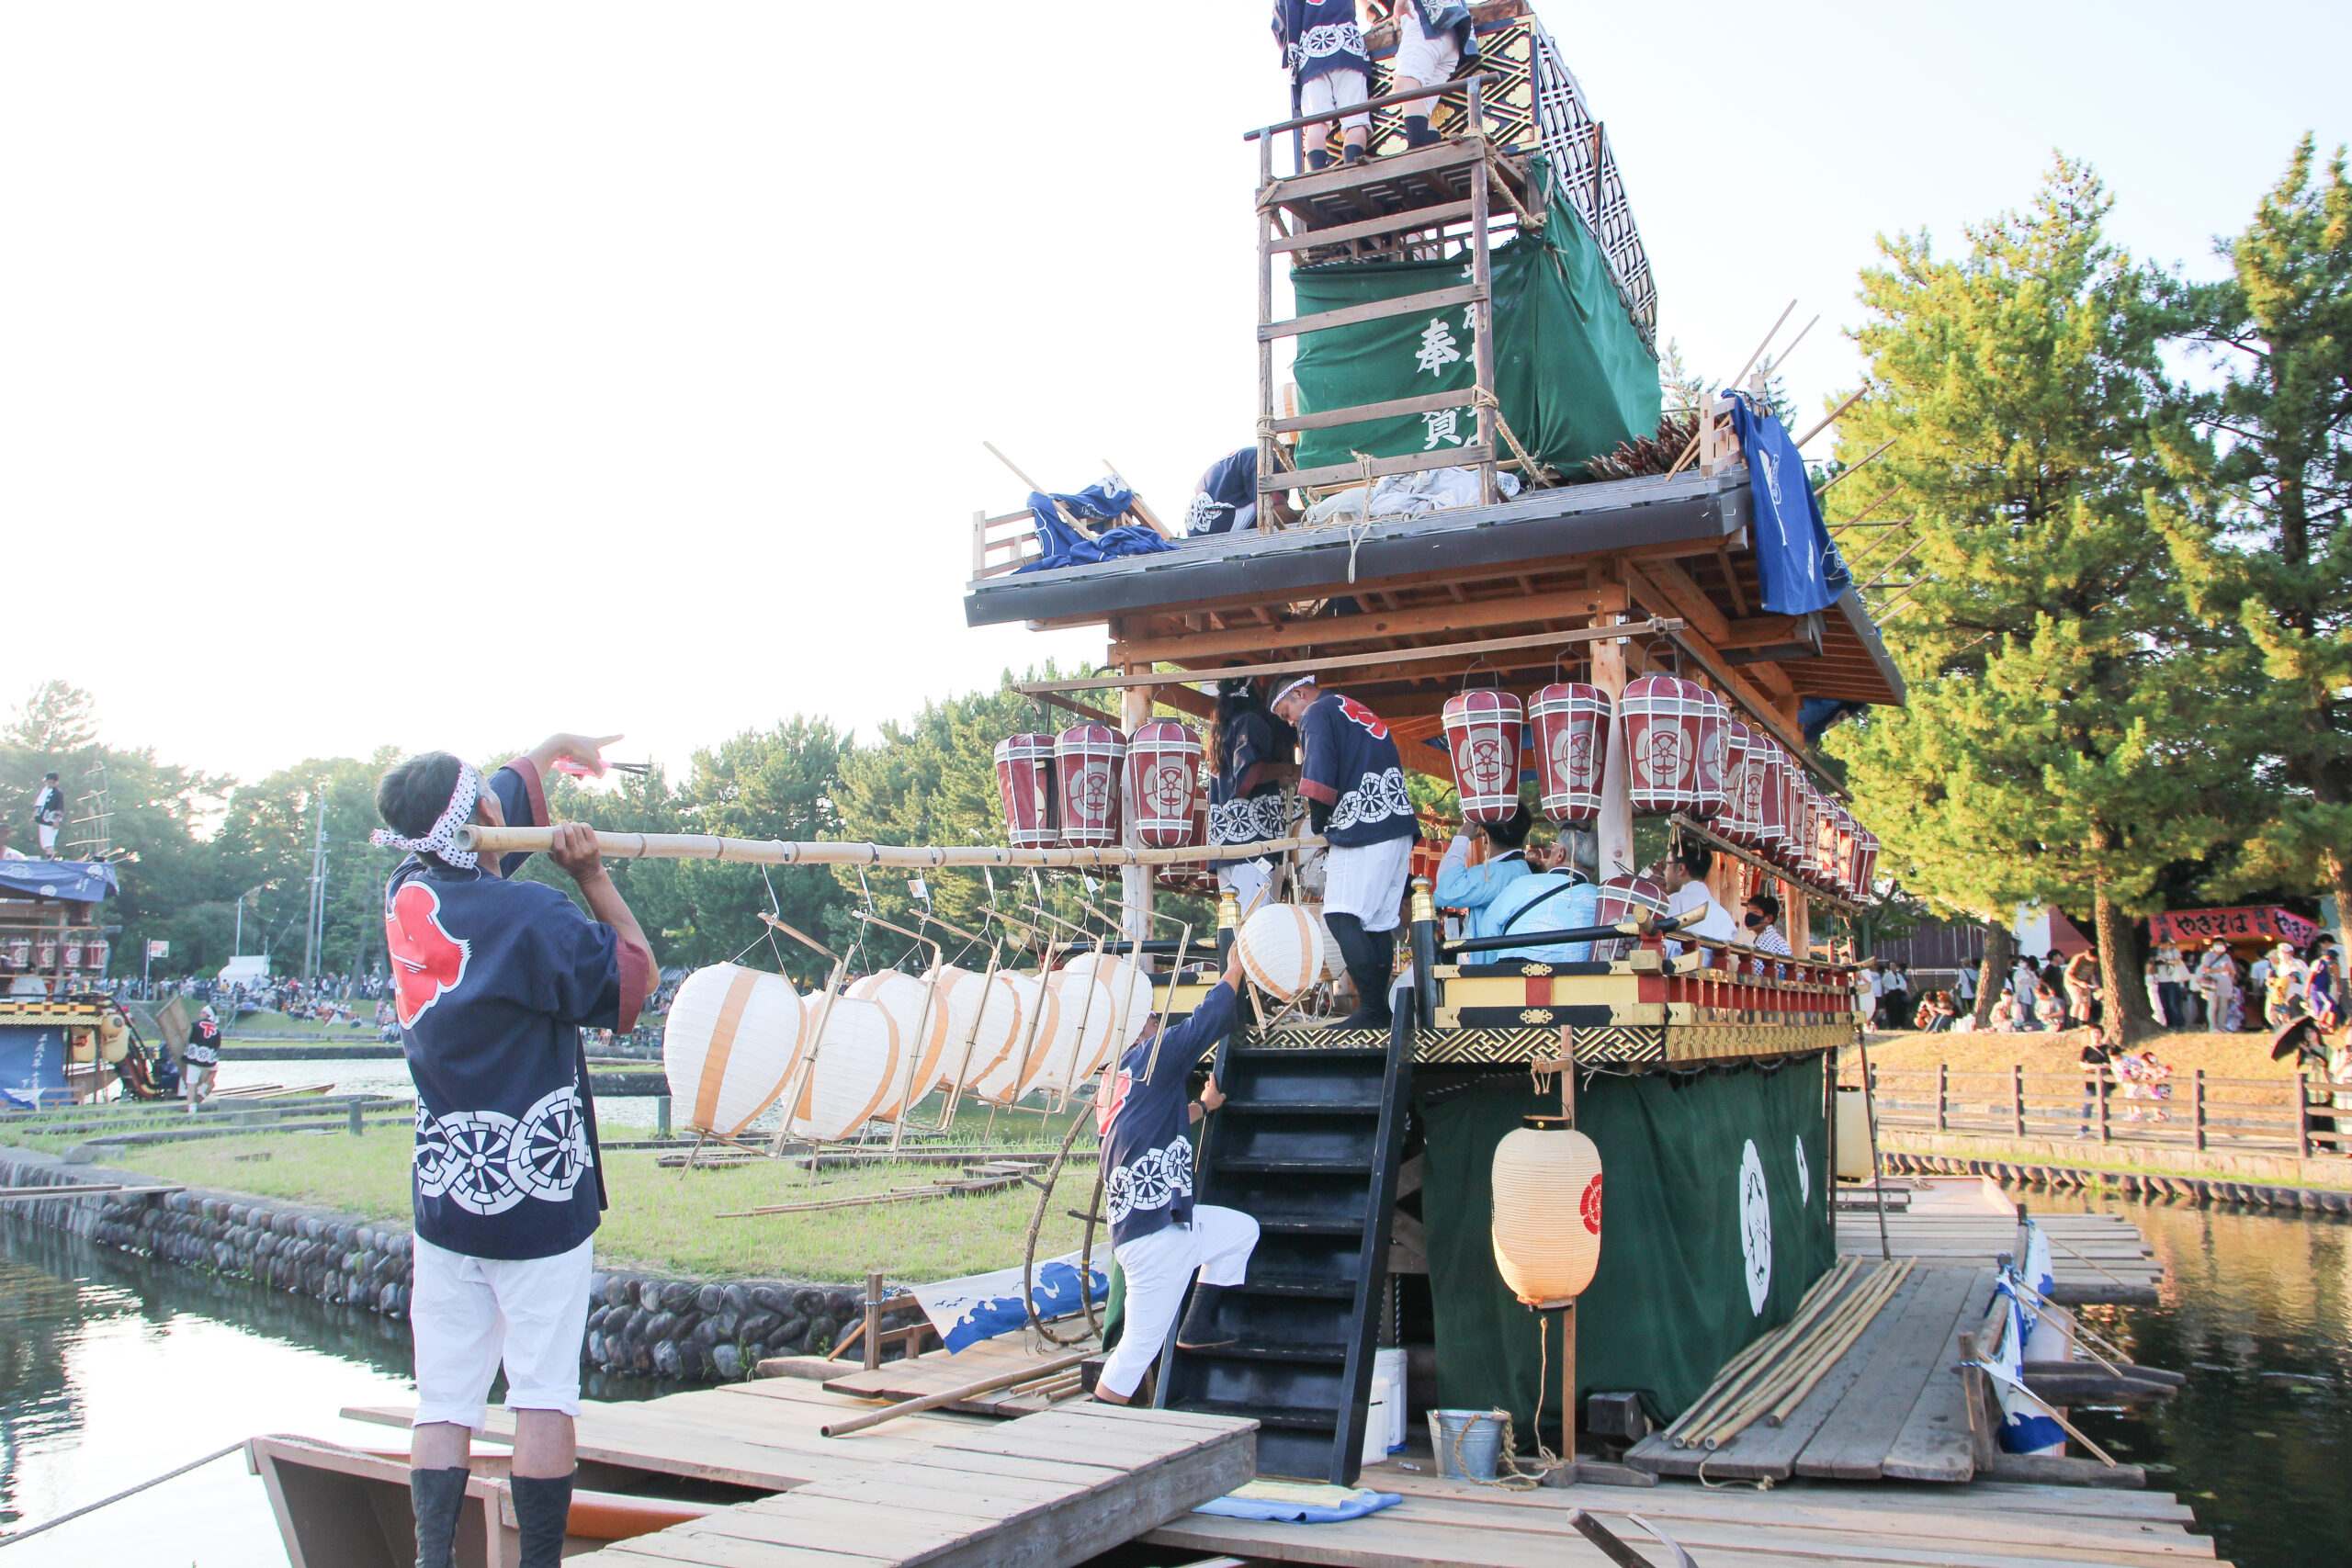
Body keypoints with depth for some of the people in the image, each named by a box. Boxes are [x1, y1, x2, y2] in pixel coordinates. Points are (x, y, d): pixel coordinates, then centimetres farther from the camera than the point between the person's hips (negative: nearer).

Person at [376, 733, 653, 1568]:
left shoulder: (408, 893, 4)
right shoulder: (532, 917, -16)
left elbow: (512, 788, 22)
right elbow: (636, 971, 0)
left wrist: (559, 743, 37)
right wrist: (592, 875, -1)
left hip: (440, 1196, 6)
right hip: (541, 1195, -5)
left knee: (443, 1401, 8)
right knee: (543, 1396, 1)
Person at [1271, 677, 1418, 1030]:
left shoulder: (1318, 713, 1)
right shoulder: (1362, 713, 27)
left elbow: (1319, 782, -12)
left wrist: (1318, 825, 4)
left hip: (1362, 829, -9)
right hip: (1399, 827, 9)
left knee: (1341, 917, -11)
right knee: (1378, 923, 9)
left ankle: (1372, 1008, -17)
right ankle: (1380, 1010, 9)